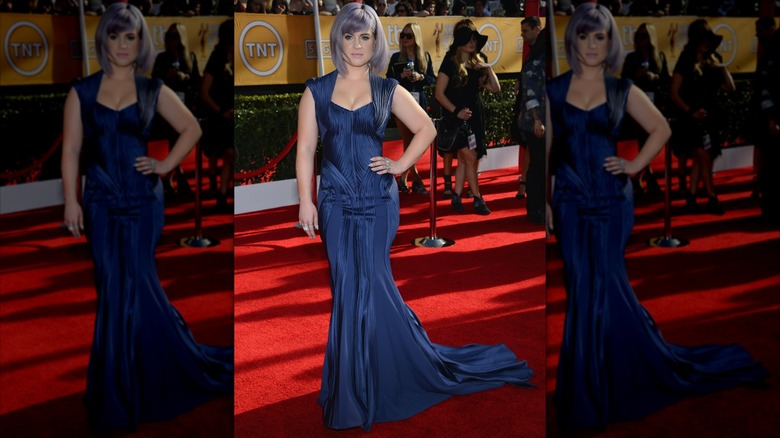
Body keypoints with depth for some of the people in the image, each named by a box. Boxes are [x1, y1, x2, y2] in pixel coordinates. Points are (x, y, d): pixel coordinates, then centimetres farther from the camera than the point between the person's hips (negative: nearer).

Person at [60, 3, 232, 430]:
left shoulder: (152, 91, 4)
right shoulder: (82, 92, 4)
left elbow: (191, 129, 12)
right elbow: (71, 149, 2)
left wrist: (165, 165, 1)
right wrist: (71, 200, -5)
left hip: (143, 201, -1)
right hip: (101, 203, 1)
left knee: (135, 286, -1)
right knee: (115, 290, 3)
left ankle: (124, 392, 16)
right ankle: (120, 386, 18)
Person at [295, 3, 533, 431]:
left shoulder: (387, 90, 3)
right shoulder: (317, 91, 3)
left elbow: (426, 128, 12)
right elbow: (306, 148, 1)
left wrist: (400, 165, 2)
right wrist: (305, 201, -5)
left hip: (378, 202, -1)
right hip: (335, 203, 1)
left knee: (370, 287, -1)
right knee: (351, 290, 3)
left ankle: (358, 392, 16)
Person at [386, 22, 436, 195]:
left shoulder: (425, 56, 6)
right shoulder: (396, 57, 2)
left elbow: (432, 79, 5)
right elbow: (389, 80, 0)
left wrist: (420, 77, -14)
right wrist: (401, 76, -18)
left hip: (419, 102, 2)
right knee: (409, 142, -5)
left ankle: (403, 178, 15)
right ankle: (416, 180, -1)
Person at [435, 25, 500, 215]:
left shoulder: (477, 65, 13)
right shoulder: (450, 64, -4)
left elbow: (495, 89, 11)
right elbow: (439, 94, -7)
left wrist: (489, 69, -2)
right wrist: (456, 111, -16)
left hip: (475, 117, 6)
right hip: (457, 117, -6)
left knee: (463, 159, 5)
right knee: (470, 157, -10)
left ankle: (456, 197, 12)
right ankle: (478, 200, -4)